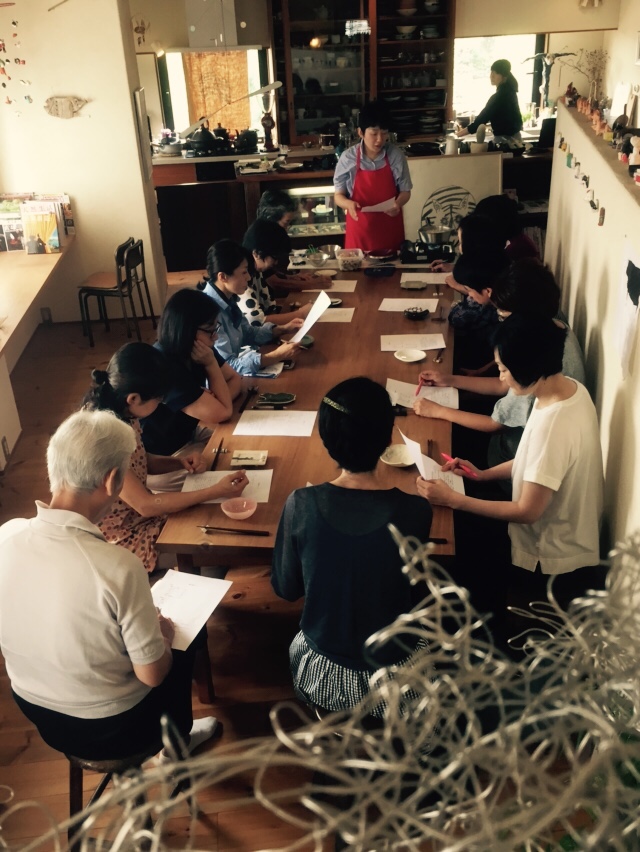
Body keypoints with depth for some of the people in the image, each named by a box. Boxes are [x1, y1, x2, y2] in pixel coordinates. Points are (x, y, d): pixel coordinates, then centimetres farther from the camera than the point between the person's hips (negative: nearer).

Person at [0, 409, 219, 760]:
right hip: (110, 728, -4)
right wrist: (164, 634, -1)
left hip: (35, 713, 5)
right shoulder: (118, 566, -35)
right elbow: (152, 674, -22)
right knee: (182, 648, 23)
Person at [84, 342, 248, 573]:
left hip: (141, 510, 7)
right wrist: (217, 491, -28)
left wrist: (179, 462, -8)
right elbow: (145, 505, -29)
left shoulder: (122, 413, -7)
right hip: (124, 536, -7)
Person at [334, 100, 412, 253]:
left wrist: (397, 204, -19)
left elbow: (405, 191, 2)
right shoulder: (348, 158, -7)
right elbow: (338, 195, -1)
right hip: (360, 229, -1)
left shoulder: (396, 156, -5)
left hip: (390, 228, 1)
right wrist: (349, 204, -23)